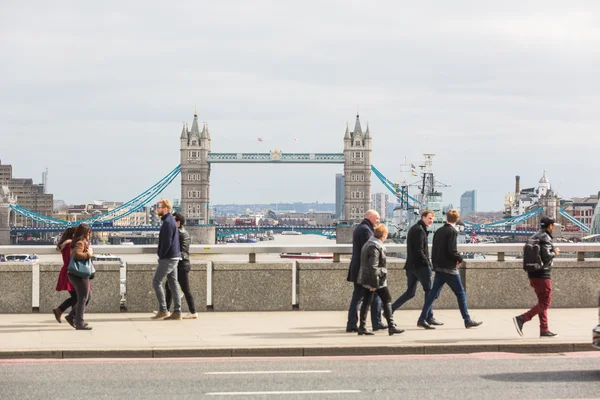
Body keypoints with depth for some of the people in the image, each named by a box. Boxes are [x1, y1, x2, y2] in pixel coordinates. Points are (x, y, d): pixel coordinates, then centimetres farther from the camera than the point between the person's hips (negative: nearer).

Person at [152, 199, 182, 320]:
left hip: (168, 258, -10)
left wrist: (161, 255, -12)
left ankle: (163, 310, -5)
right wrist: (161, 254, 14)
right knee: (173, 284, 8)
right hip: (174, 257, 10)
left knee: (156, 281, -5)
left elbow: (167, 242, -22)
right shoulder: (170, 221, 16)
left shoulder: (168, 222, -16)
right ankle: (177, 312, 8)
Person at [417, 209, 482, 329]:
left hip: (439, 268, 7)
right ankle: (467, 321, 4)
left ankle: (422, 319, 4)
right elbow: (452, 251, -20)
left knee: (433, 293, 8)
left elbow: (434, 250, 14)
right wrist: (459, 259, -2)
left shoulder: (439, 231, 10)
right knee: (460, 293, 1)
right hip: (449, 268, -7)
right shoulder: (452, 231, -12)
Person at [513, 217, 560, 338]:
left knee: (542, 302, 13)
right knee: (545, 303, -6)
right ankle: (521, 319, -16)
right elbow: (547, 256, -25)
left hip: (533, 274, 9)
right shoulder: (545, 238, -13)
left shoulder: (534, 237, 15)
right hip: (542, 274, -9)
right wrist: (555, 253, -2)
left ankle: (544, 330, 13)